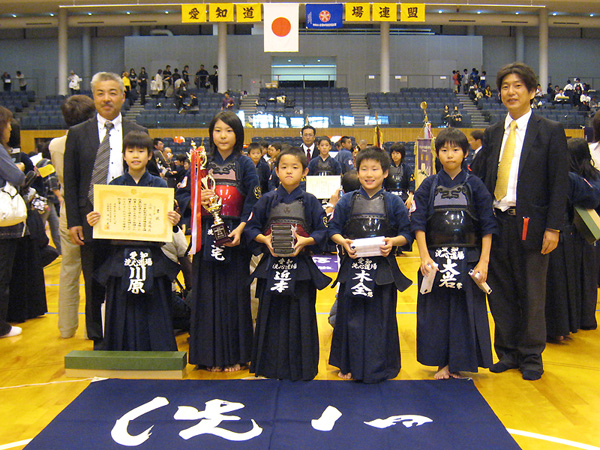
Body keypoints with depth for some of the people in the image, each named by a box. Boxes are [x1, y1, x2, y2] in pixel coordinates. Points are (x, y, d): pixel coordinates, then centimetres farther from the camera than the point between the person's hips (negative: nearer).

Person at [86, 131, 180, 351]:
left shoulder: (159, 185, 5)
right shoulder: (114, 185, 7)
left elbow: (168, 219, 3)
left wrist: (174, 221, -18)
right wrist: (93, 221, -13)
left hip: (152, 259, -1)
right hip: (121, 257, 1)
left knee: (153, 314, 2)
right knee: (124, 315, 5)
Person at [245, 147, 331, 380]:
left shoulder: (310, 201, 3)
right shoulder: (267, 200, 6)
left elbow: (322, 232, 1)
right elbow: (251, 227, 7)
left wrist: (305, 241, -16)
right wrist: (264, 239, -11)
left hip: (301, 266, -1)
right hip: (271, 266, 1)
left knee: (300, 315, 3)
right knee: (271, 316, 6)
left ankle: (300, 367, 16)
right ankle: (271, 365, 19)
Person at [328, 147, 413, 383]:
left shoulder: (394, 203, 3)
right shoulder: (347, 201, 5)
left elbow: (407, 234, 4)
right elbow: (333, 229, 7)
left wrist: (393, 242, -14)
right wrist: (343, 242, -12)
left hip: (383, 268, -1)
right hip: (353, 265, 1)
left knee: (381, 317, 5)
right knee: (351, 316, 6)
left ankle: (380, 366, 20)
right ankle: (350, 365, 20)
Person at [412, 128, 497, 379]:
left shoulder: (474, 185, 2)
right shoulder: (429, 186, 4)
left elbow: (487, 227, 0)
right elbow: (418, 224, 0)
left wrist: (484, 262, -8)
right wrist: (425, 257, -11)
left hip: (467, 259, 0)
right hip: (435, 258, 1)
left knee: (466, 309, 3)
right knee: (437, 311, 5)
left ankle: (459, 364, 19)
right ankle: (442, 363, 20)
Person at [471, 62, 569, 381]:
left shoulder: (550, 132, 0)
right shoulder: (493, 134, 12)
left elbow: (559, 184, -4)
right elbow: (476, 176, 7)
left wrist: (553, 228, -11)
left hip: (530, 224, -4)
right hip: (496, 222, 4)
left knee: (531, 295, 7)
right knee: (501, 293, 11)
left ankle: (531, 358, 22)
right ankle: (507, 353, 25)